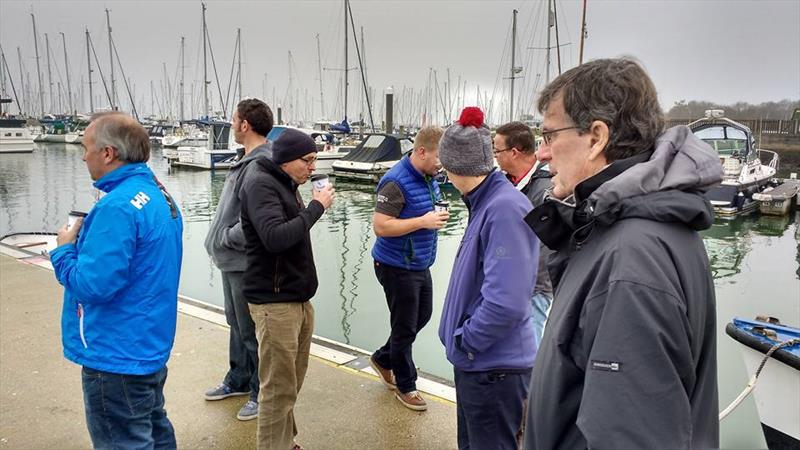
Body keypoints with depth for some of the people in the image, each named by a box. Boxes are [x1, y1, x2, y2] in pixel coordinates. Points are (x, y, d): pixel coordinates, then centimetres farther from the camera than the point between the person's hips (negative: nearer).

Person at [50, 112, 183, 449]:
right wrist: (87, 238, 5)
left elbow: (92, 285, -25)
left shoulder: (117, 207, -24)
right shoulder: (159, 195, 5)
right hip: (149, 347, 9)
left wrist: (64, 249, -8)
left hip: (118, 357, -9)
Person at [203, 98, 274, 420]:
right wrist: (222, 241, 7)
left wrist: (225, 238, -15)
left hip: (247, 263, -10)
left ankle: (262, 393, 22)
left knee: (252, 331, 5)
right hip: (232, 261, 10)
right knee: (236, 324, 23)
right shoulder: (249, 159, 8)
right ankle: (239, 380, 41)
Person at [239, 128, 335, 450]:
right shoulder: (260, 185, -14)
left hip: (298, 298, 9)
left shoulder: (285, 184, 16)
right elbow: (275, 238, -27)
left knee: (292, 382, 18)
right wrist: (316, 208, -20)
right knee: (279, 388, -2)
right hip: (275, 302, -9)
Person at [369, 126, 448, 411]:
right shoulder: (396, 182, -23)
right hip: (397, 267, -9)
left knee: (422, 316, 21)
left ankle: (383, 359, 40)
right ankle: (405, 386, 24)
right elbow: (380, 226, -26)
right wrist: (424, 222, -27)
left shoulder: (428, 177, 5)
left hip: (420, 264, 9)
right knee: (405, 326, 5)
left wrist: (437, 216, 3)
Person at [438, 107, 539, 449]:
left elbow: (505, 302, -31)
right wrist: (463, 341, 11)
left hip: (494, 368, -9)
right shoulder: (487, 202, 4)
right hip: (476, 361, 9)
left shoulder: (505, 208, -25)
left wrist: (465, 341, -16)